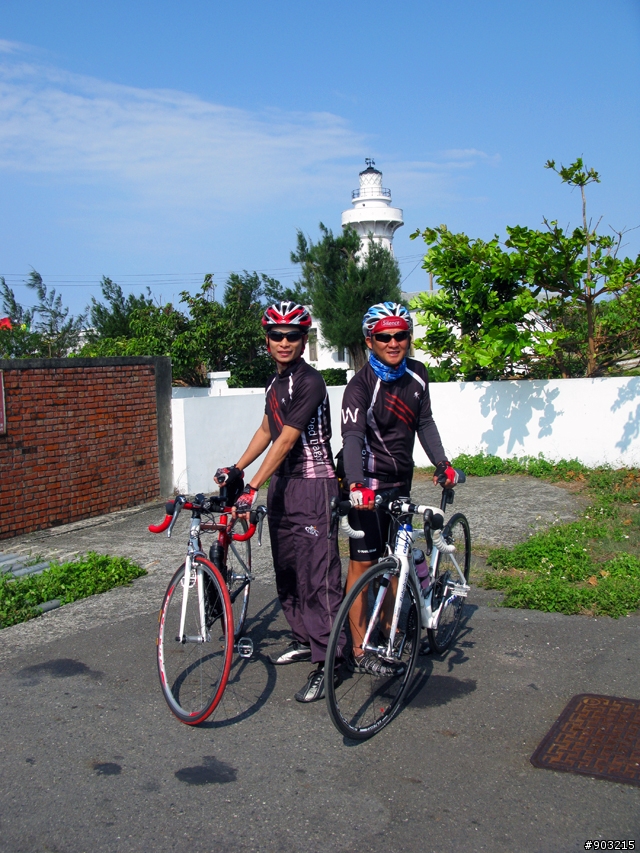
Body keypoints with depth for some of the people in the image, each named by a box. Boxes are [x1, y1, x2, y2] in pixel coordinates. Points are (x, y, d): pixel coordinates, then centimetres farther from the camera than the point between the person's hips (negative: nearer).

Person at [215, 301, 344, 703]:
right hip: (281, 486, 9)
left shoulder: (310, 382, -16)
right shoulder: (277, 380, 13)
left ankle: (326, 663, -2)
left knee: (317, 575, -8)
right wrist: (236, 469, 14)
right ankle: (304, 639, 29)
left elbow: (286, 441, -22)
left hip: (312, 486, -9)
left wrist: (252, 489, -26)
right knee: (287, 571, 15)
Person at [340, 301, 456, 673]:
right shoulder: (362, 385, -17)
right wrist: (356, 484, -44)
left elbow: (425, 423, 13)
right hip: (369, 485, -6)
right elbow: (352, 437, -29)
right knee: (363, 563, -3)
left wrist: (442, 463, 2)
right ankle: (361, 651, 3)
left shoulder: (417, 375, 3)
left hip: (401, 481, 7)